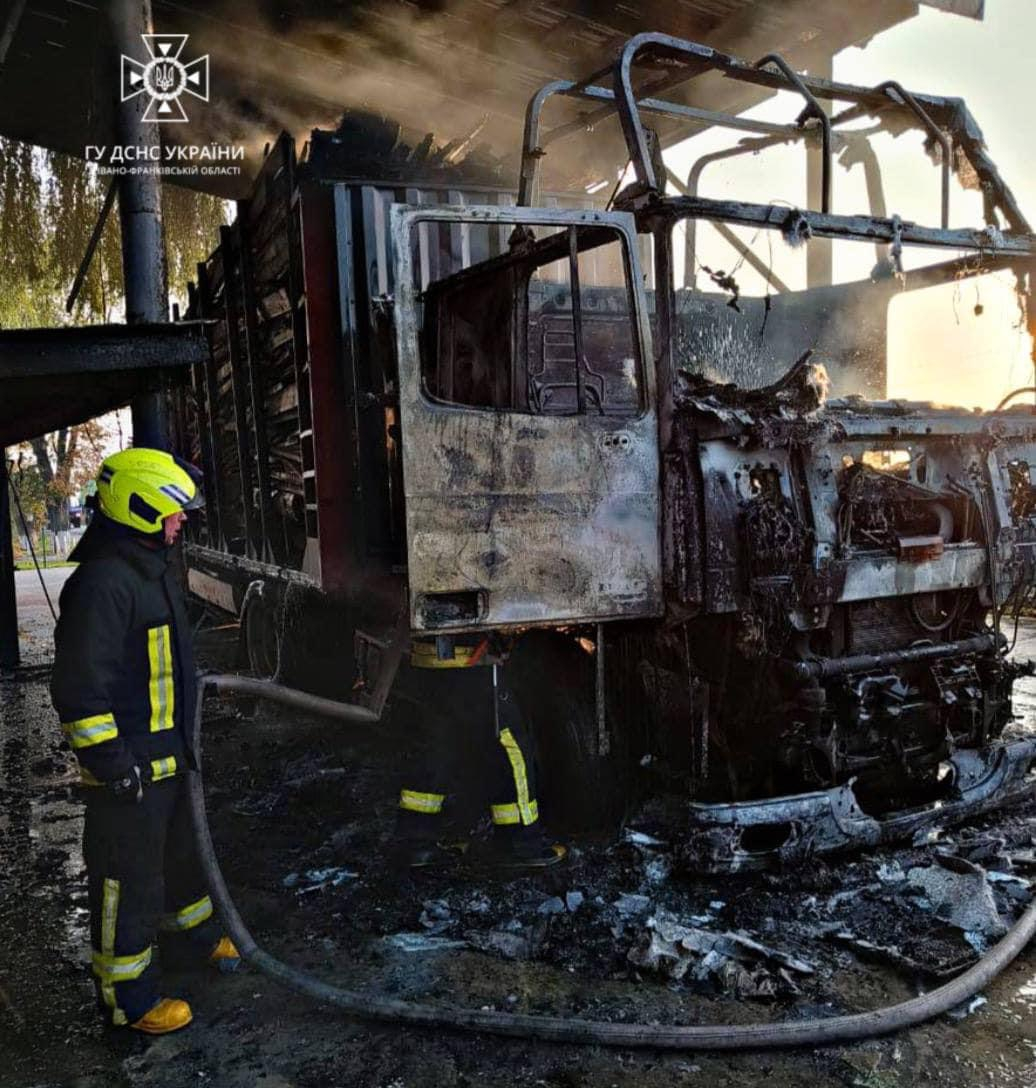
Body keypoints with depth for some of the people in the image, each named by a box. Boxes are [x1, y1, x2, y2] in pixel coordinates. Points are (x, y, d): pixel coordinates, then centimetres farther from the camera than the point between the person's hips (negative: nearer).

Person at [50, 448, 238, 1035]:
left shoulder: (154, 567, 9)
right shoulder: (102, 582, -24)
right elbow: (79, 686, -25)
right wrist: (112, 763, -22)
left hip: (170, 750, 10)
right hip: (129, 764, -10)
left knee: (183, 845, 27)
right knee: (128, 876, 6)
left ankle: (192, 926, 49)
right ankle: (126, 994, 23)